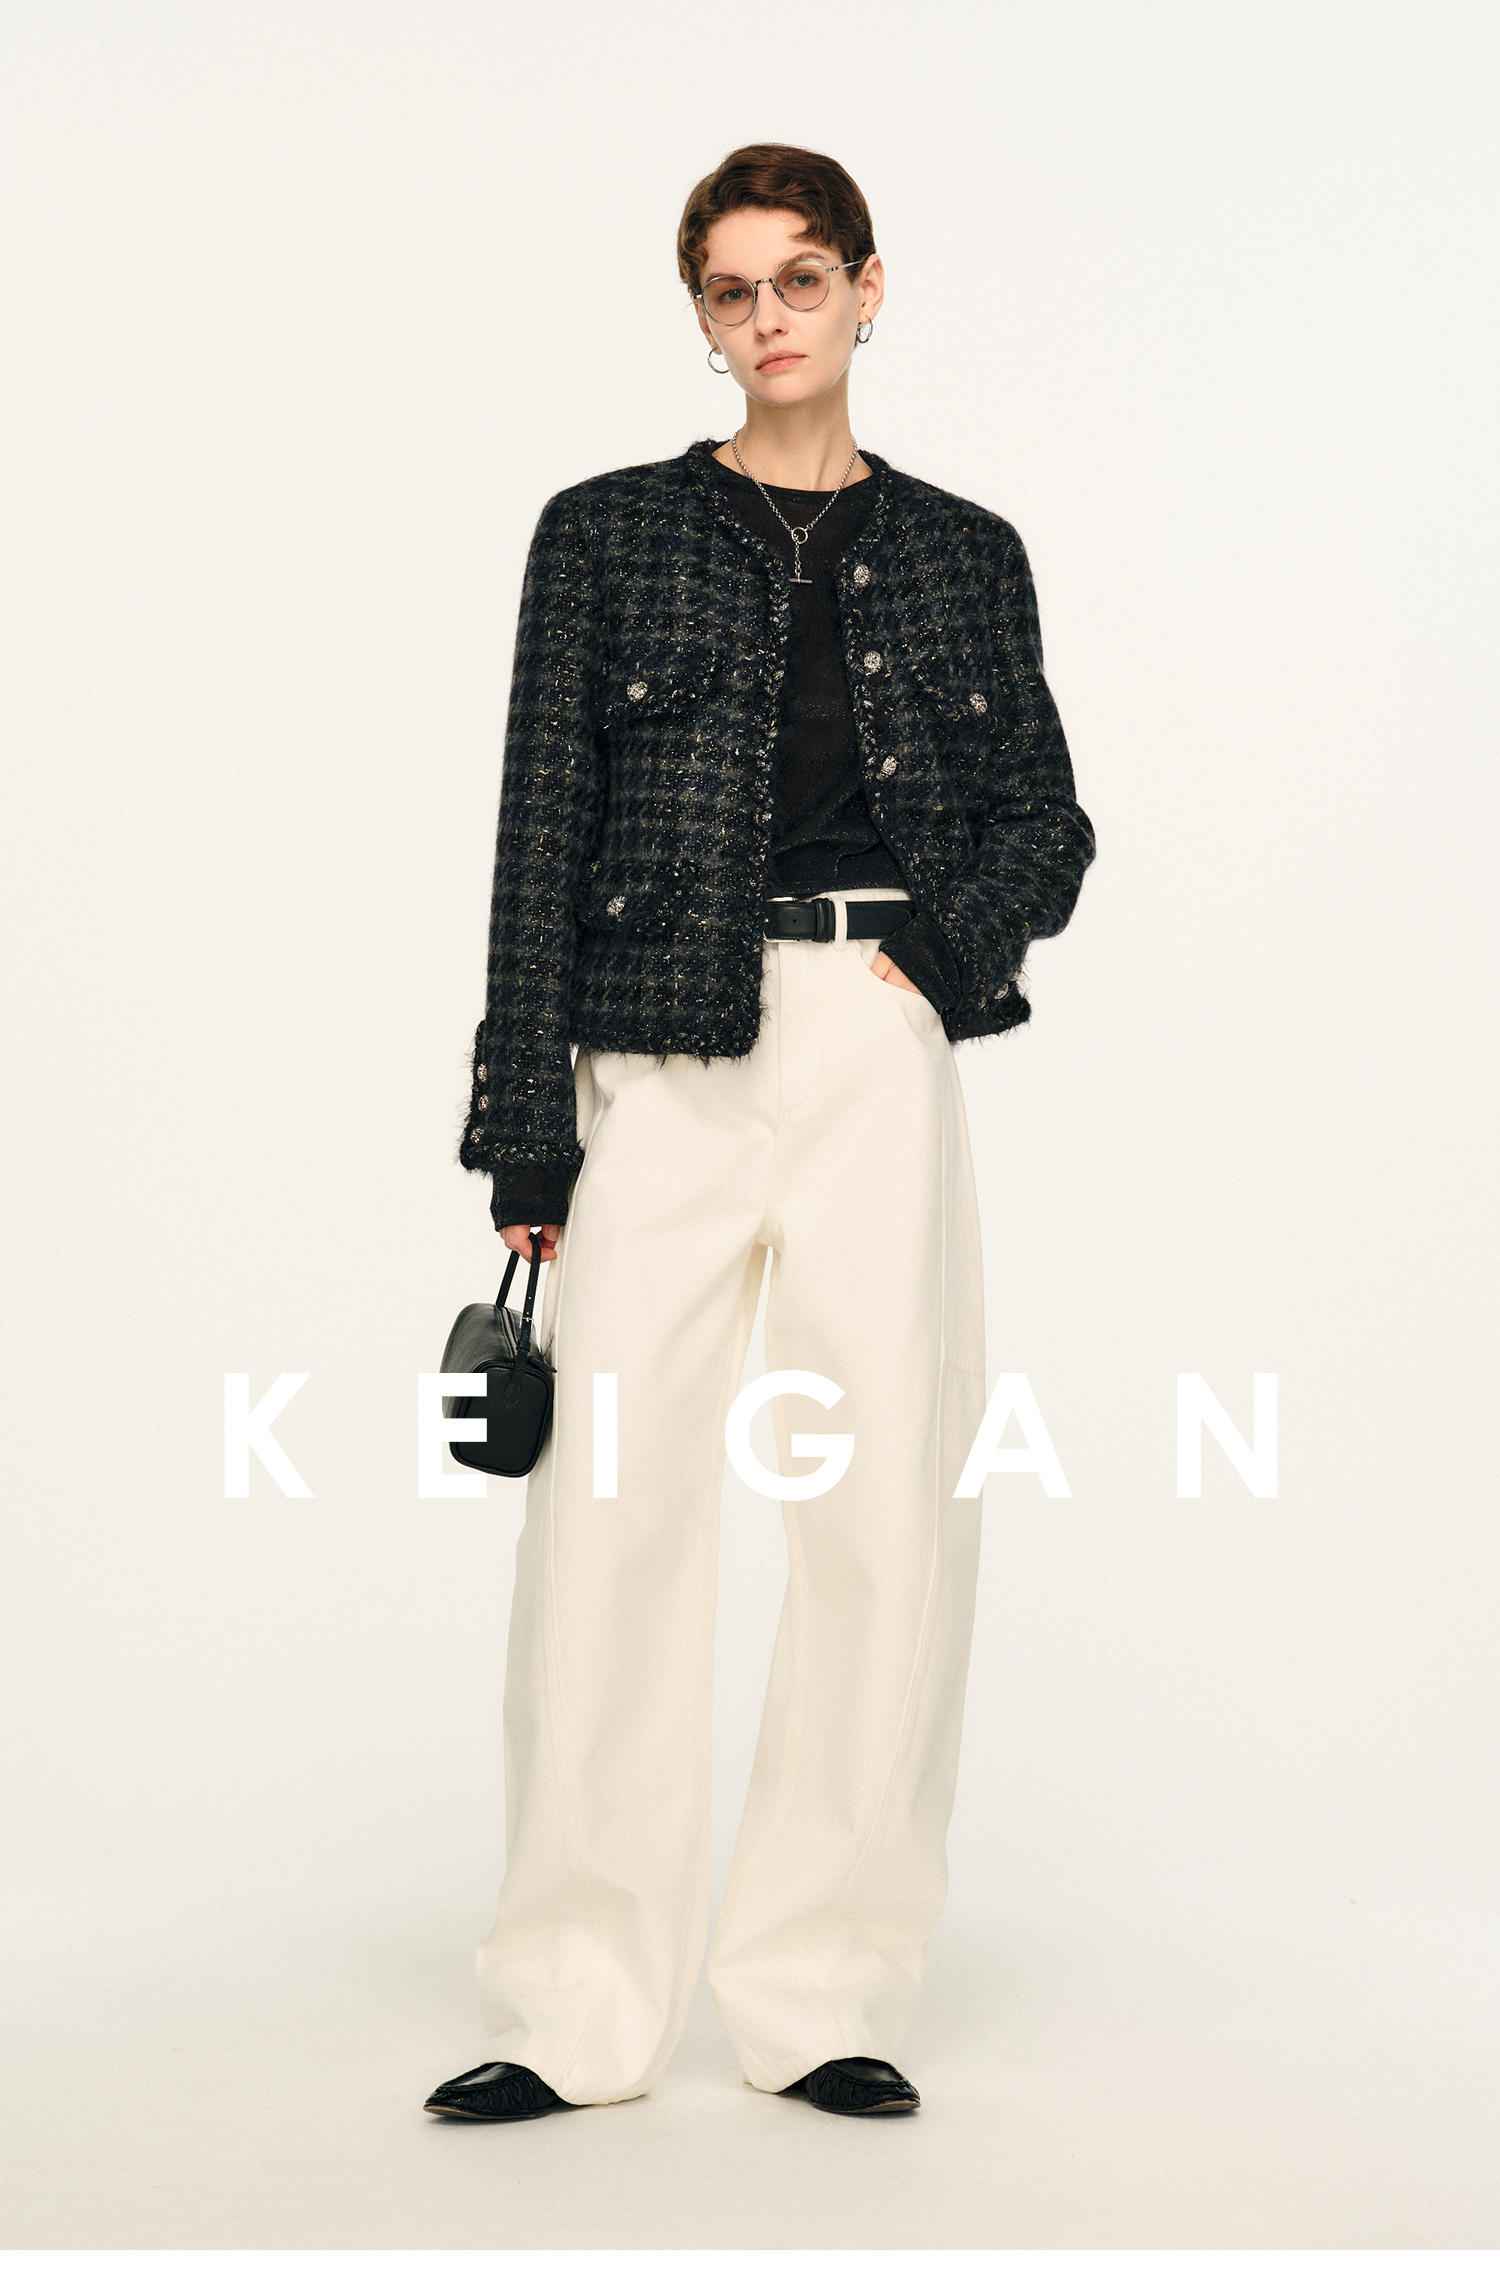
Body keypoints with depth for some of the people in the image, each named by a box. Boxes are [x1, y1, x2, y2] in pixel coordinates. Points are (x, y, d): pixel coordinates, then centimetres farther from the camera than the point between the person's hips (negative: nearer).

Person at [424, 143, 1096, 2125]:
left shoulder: (961, 554, 13)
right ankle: (580, 2010, 5)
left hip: (881, 1053, 2)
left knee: (892, 1510, -1)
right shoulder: (607, 537, 8)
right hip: (659, 1054, -1)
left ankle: (825, 1994, 11)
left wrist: (941, 944, -6)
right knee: (612, 1508, -5)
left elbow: (1044, 819, 16)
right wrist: (528, 1135, -3)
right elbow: (541, 838, 3)